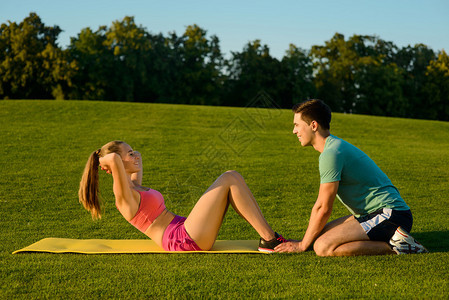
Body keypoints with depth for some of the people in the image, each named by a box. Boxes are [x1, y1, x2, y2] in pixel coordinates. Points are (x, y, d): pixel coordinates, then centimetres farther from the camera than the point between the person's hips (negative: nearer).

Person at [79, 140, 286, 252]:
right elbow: (114, 157, -27)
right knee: (229, 180, -12)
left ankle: (268, 235, 0)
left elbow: (138, 159, 41)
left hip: (185, 232, 11)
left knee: (232, 177, 5)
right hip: (184, 240, -11)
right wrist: (106, 161, -8)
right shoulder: (122, 193, -9)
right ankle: (269, 240, -14)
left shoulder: (134, 186, 20)